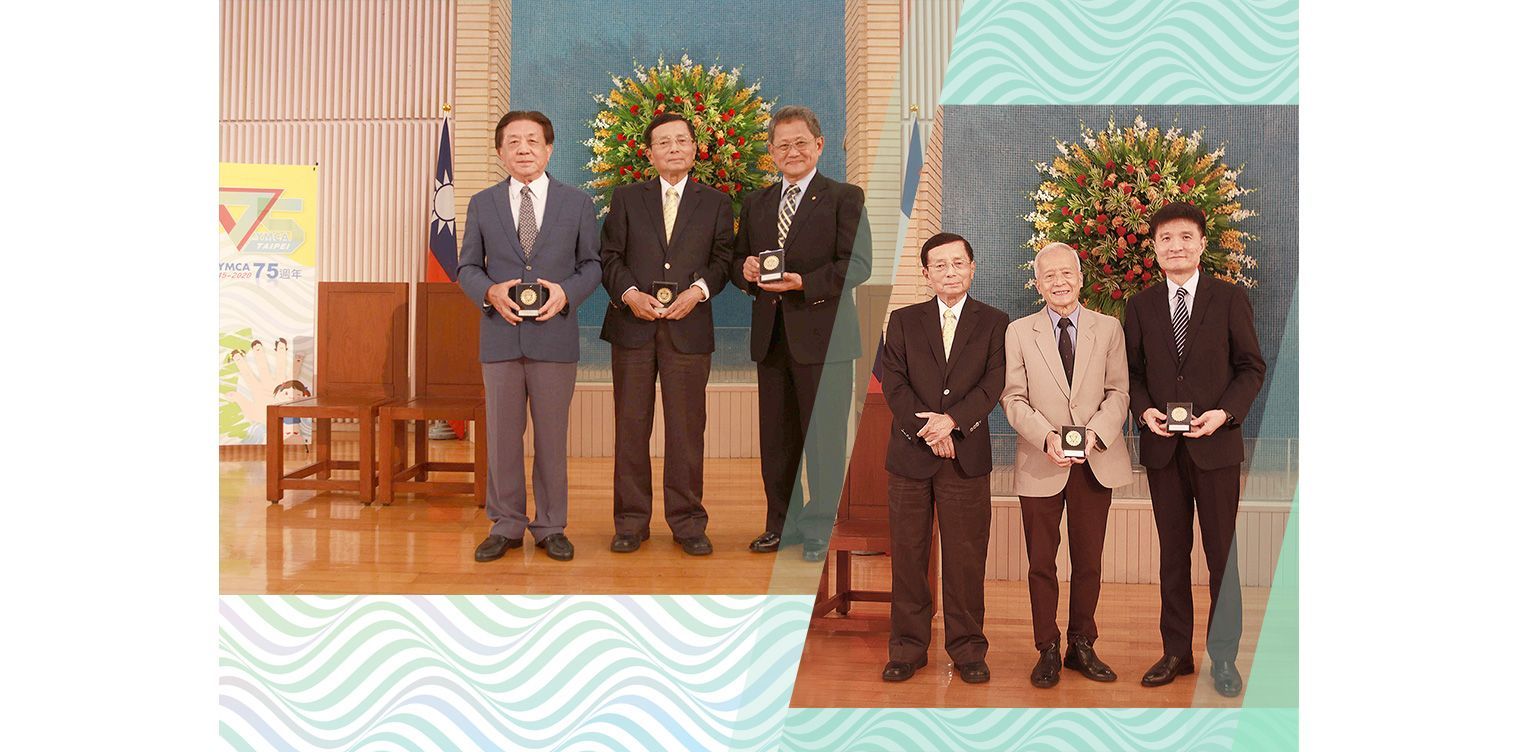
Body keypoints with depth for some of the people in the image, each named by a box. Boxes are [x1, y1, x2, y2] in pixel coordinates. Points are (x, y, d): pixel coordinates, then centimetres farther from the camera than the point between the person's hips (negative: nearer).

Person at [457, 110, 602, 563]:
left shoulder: (577, 203, 5)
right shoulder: (482, 205, 8)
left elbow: (591, 264, 7)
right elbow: (467, 267, 10)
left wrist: (566, 292, -12)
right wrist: (490, 292, -11)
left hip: (554, 336, -1)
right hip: (501, 336, 1)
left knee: (552, 437, 6)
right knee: (502, 436, 5)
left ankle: (550, 527, 17)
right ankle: (506, 526, 17)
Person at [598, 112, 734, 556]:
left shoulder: (715, 204, 12)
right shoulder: (626, 199, 11)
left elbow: (722, 259, 6)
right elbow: (609, 256, 6)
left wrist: (699, 289, -12)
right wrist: (629, 294, -10)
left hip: (689, 327, 0)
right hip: (633, 325, 0)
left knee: (687, 428, 2)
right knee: (631, 425, 3)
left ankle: (687, 521, 10)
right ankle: (631, 521, 11)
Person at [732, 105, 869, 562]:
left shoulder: (844, 198, -2)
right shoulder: (756, 203, 16)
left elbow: (858, 265, -11)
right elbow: (738, 261, 19)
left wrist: (803, 282, -22)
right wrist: (745, 270, -5)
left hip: (823, 335, -5)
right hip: (770, 336, 5)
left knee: (824, 437, 0)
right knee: (776, 438, 11)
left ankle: (820, 529, 9)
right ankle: (781, 523, 23)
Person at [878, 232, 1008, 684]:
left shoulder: (994, 323, 7)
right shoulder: (903, 322, 10)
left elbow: (993, 382, -4)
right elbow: (892, 382, 0)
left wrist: (952, 419, -19)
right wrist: (927, 430, -13)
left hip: (967, 456, -1)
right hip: (909, 455, 1)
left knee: (966, 557, 2)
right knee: (907, 554, 4)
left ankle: (966, 647, 13)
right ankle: (908, 646, 14)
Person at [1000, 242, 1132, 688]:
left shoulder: (1109, 329, 6)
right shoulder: (1019, 333, 3)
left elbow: (1118, 392, 3)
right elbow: (1013, 398, -2)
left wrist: (1096, 431, -15)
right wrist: (1047, 436, -17)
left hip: (1096, 462, 1)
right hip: (1040, 465, -1)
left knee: (1088, 560, 9)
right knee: (1041, 563, 4)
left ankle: (1082, 646, 23)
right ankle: (1047, 651, 16)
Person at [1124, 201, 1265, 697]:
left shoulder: (1229, 299, 0)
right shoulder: (1141, 306, 8)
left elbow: (1252, 367, 0)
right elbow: (1133, 372, 9)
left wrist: (1225, 412, -14)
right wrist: (1145, 410, -9)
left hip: (1215, 444, -2)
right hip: (1161, 447, 3)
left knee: (1222, 553, 1)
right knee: (1173, 554, 11)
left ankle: (1223, 659, 11)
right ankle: (1176, 652, 20)